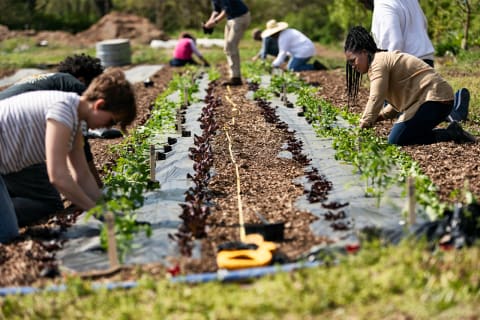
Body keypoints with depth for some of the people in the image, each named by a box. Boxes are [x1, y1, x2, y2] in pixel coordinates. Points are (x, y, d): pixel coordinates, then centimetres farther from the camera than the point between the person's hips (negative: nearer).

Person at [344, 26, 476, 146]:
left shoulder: (378, 62, -9)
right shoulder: (385, 58, 22)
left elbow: (376, 99, -20)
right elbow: (400, 99, 22)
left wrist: (363, 125, -14)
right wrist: (379, 116, 11)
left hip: (435, 98, -10)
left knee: (395, 140, -12)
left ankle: (450, 134, -9)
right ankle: (452, 132, 8)